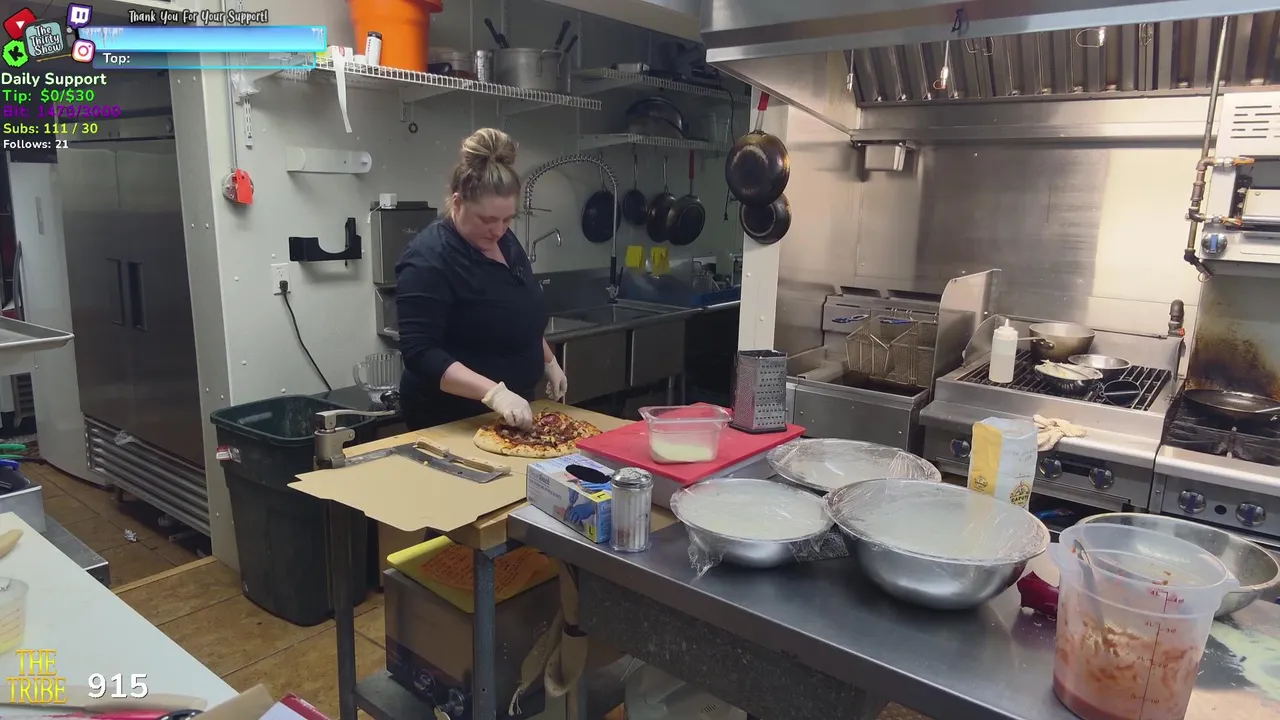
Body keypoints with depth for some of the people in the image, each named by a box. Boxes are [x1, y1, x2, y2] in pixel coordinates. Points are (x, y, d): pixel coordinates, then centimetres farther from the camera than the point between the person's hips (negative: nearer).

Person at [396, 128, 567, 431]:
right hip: (451, 422, -8)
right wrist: (493, 392, -35)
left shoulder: (505, 241, 3)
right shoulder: (428, 259, -22)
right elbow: (420, 353, -28)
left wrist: (549, 362, 15)